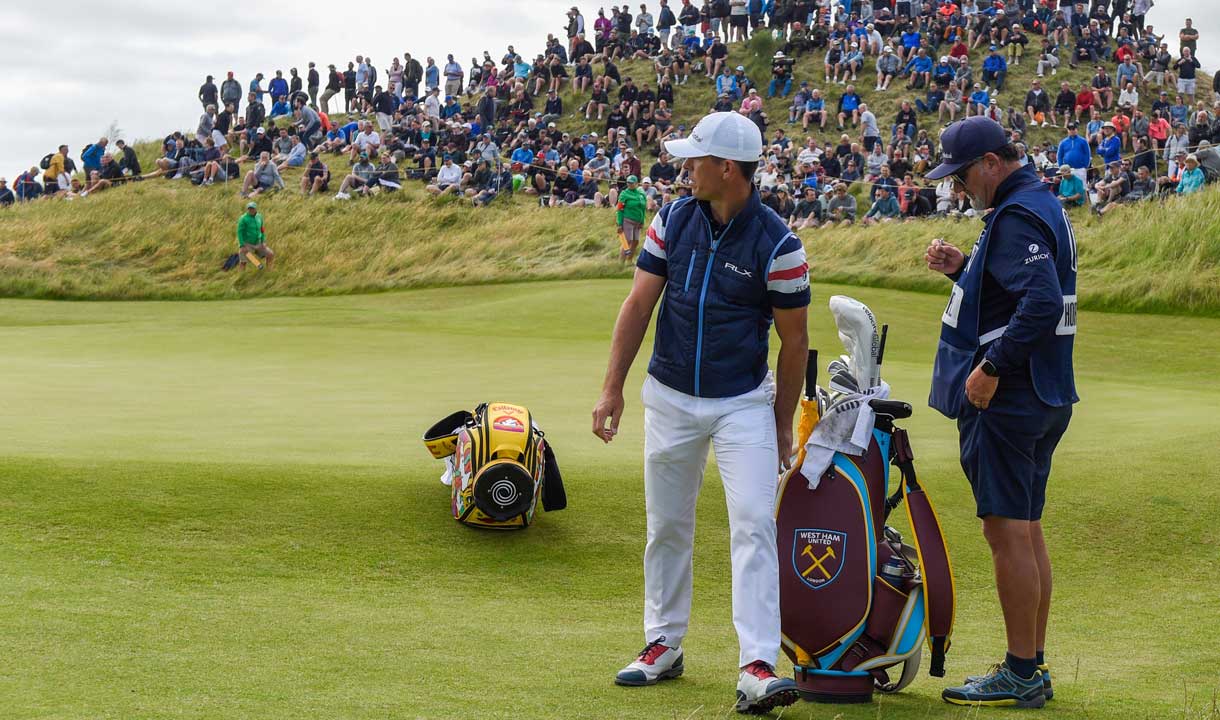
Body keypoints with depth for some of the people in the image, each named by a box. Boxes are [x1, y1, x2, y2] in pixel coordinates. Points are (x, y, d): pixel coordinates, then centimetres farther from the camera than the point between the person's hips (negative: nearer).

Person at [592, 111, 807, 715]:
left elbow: (794, 340, -5)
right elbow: (639, 304, 1)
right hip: (669, 397, 4)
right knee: (667, 526, 11)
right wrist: (612, 388, -2)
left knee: (754, 524, -14)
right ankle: (664, 645, 26)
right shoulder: (674, 219, -2)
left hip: (744, 403, -4)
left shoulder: (776, 244, -13)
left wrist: (783, 424, -1)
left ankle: (757, 668, -16)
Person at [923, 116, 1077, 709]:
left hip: (1004, 398, -11)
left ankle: (1020, 674, -1)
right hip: (1045, 398, 11)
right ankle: (1033, 667, 20)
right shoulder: (1043, 205, 16)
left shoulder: (1016, 217, -17)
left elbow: (1043, 301, -28)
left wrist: (992, 366, -24)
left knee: (1008, 532, -6)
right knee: (1025, 531, 14)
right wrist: (961, 269, 10)